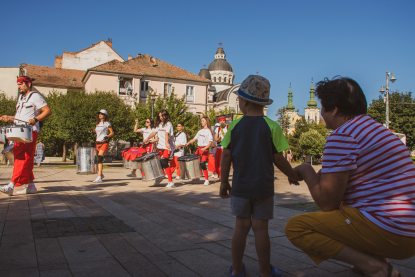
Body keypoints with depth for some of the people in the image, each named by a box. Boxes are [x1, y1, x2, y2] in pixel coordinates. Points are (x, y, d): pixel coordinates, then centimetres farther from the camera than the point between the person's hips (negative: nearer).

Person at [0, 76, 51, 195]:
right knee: (26, 159, 7)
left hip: (30, 131, -9)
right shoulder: (21, 97, 24)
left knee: (22, 157, -13)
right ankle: (29, 185, 11)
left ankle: (13, 185, -16)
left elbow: (47, 110, -12)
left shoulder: (35, 96, -2)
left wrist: (35, 119, -24)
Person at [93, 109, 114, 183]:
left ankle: (99, 177, -28)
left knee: (100, 157, -22)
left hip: (104, 143, -7)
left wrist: (107, 136, -19)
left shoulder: (107, 123, 0)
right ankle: (101, 174, 34)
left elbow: (112, 133, -3)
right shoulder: (98, 124, 17)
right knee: (99, 159, 13)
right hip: (97, 143, 7)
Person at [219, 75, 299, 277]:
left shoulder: (235, 125, -4)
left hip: (240, 186, 2)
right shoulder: (272, 127, -8)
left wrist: (223, 182, 7)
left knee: (241, 227, 12)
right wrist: (292, 175, 11)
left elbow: (226, 156, -3)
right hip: (263, 187, -1)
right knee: (260, 228, 7)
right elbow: (278, 158, -6)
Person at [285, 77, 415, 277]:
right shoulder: (373, 127, 16)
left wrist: (306, 170, 2)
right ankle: (378, 261, 12)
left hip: (386, 230, -10)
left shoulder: (342, 135, -14)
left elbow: (327, 202, -13)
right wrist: (318, 176, 18)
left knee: (295, 227, -7)